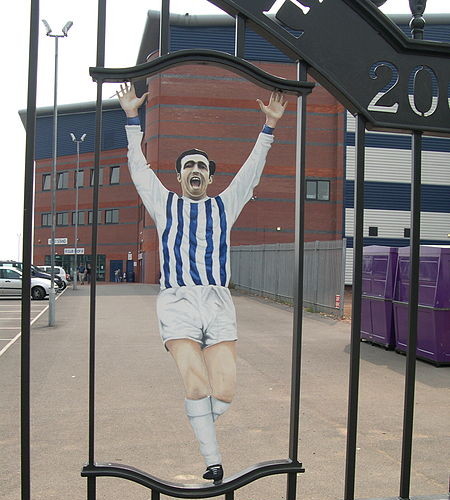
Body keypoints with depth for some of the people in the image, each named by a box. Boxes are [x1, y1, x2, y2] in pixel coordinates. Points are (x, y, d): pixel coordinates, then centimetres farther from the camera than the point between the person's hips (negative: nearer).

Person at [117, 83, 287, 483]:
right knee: (197, 386, -20)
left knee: (224, 393, -12)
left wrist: (269, 127, 18)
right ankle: (214, 463, -7)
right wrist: (132, 118, 16)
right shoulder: (165, 204, 21)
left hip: (219, 303, 2)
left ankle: (195, 426, 19)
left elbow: (252, 170, 22)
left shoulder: (224, 205, 23)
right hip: (177, 301, -1)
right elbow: (139, 167, 19)